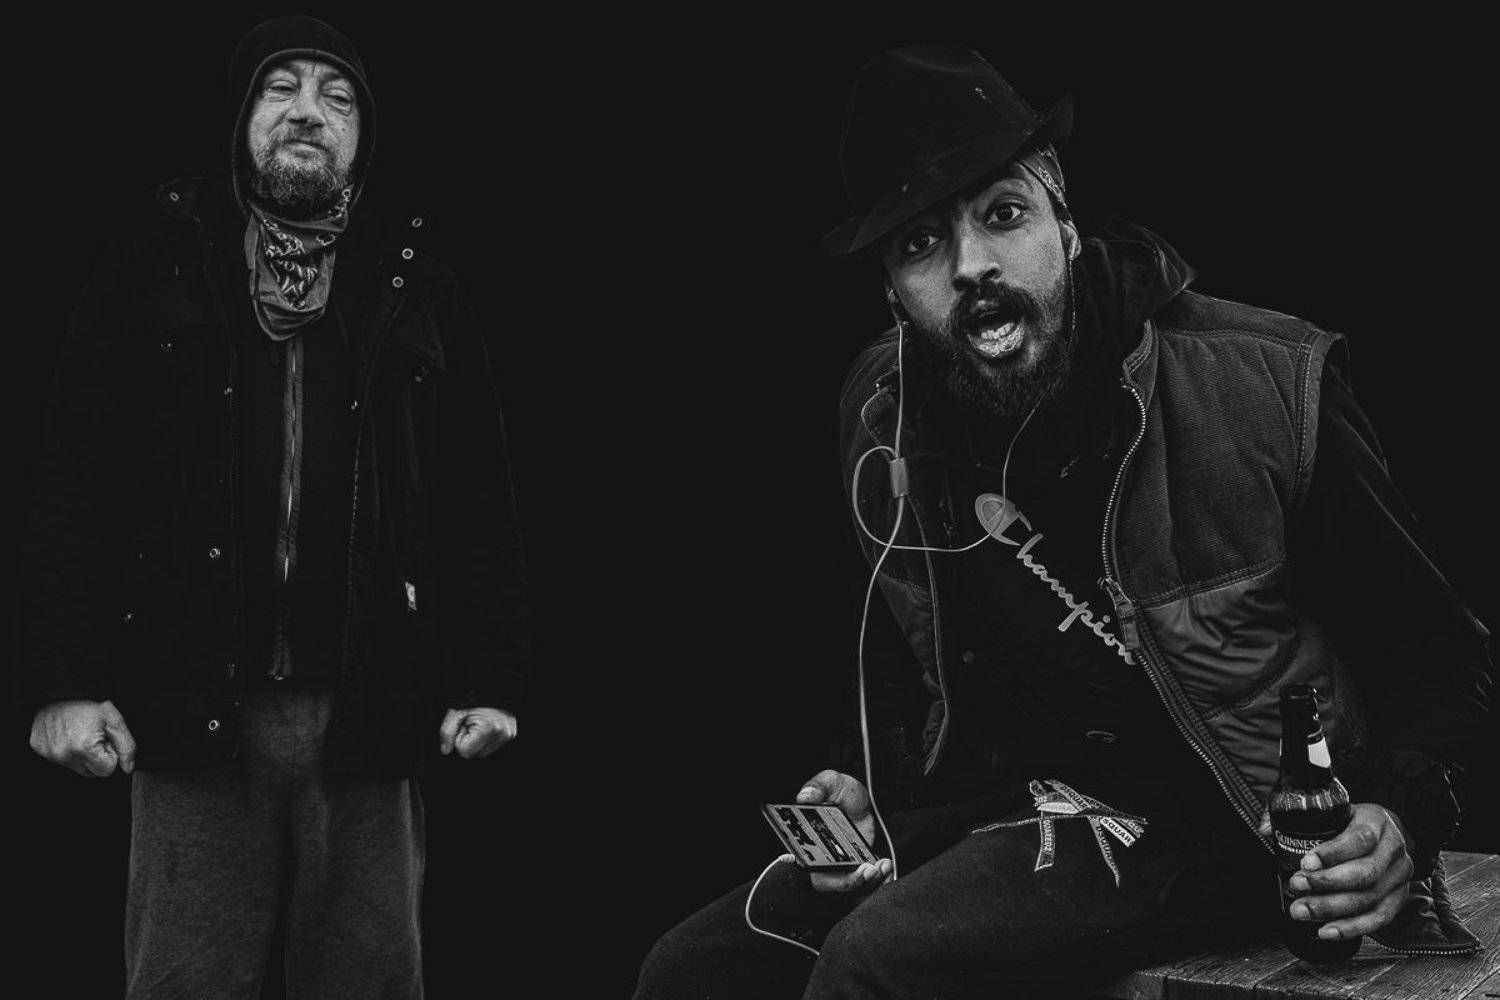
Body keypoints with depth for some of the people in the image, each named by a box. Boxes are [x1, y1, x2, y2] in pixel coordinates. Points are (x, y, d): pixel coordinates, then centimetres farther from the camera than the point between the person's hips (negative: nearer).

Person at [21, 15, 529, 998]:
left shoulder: (421, 290, 9)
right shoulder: (156, 268, 7)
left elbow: (482, 500, 6)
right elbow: (75, 481, 2)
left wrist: (490, 678, -1)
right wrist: (67, 677, -6)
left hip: (369, 715, 1)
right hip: (191, 707, 0)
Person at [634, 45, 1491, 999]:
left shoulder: (1271, 384, -15)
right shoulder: (885, 408, 0)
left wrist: (1405, 815, -21)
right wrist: (858, 782, 0)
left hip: (1213, 812, -5)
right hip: (1004, 797, 5)